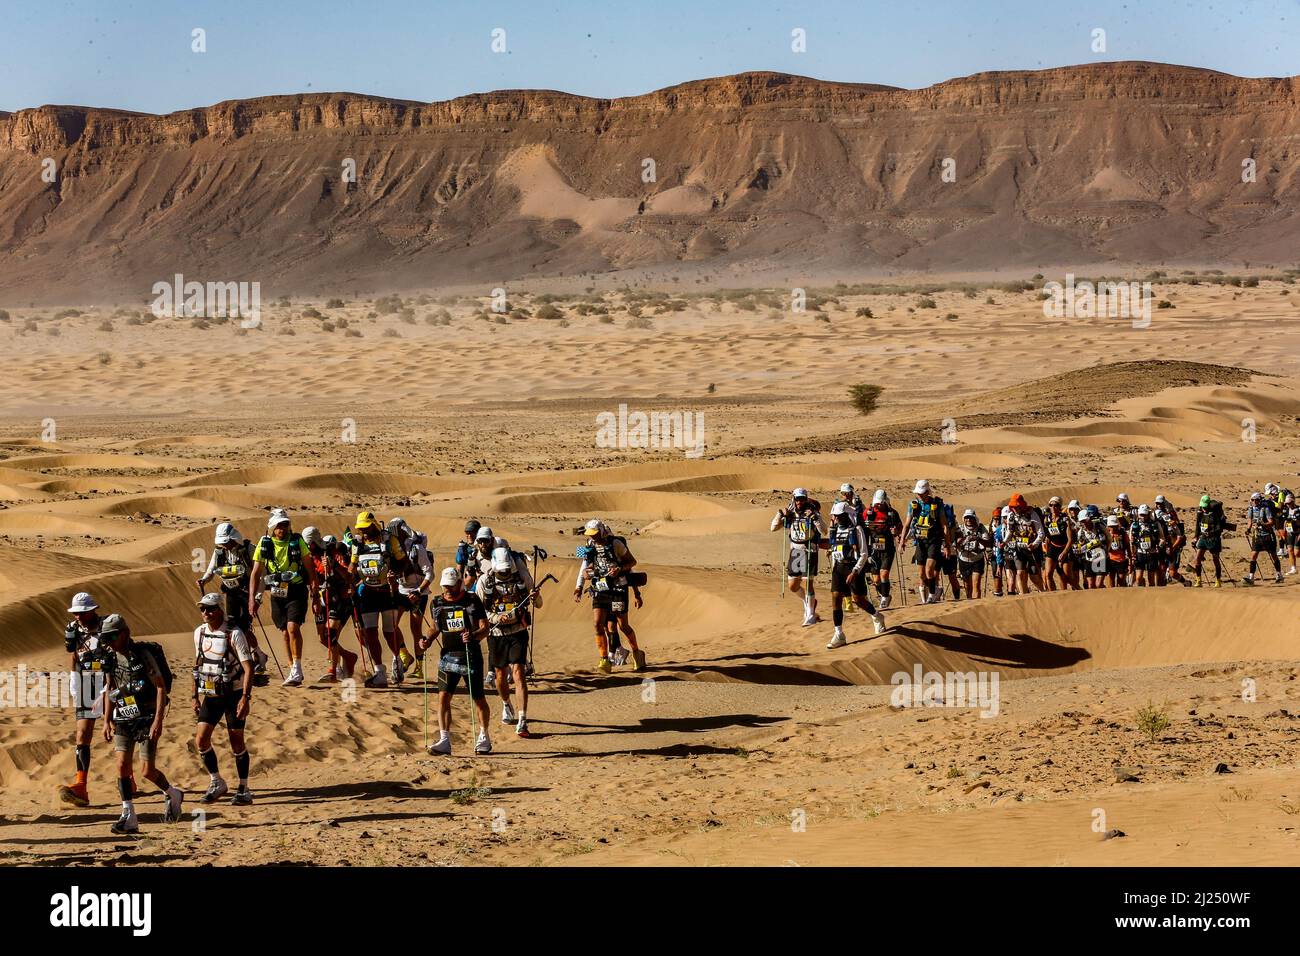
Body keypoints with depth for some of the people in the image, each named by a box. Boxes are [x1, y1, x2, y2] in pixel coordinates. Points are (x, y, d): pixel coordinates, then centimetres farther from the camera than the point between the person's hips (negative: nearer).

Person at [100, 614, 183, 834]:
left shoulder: (143, 654, -13)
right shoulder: (112, 658, 6)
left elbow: (161, 687, -14)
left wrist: (158, 721, -20)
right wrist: (108, 720, 15)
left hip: (147, 718, -6)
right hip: (124, 719, 6)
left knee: (147, 770, -6)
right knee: (122, 765, -7)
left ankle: (172, 795, 23)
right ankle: (129, 818, -4)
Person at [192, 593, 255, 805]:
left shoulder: (234, 633, -14)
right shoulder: (199, 633, 4)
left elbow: (248, 668, -15)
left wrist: (245, 697, -23)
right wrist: (196, 696, 14)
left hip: (233, 694, -5)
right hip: (210, 695, 5)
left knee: (237, 742, 0)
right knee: (201, 740, -4)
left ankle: (244, 790, 12)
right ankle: (217, 784, 13)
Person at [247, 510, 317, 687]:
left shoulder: (297, 542, -6)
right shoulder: (264, 544, -1)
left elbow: (309, 569, -1)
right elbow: (256, 573, 2)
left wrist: (314, 594, -5)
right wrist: (252, 599, -4)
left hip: (297, 592, -3)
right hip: (277, 593, 3)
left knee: (293, 627, -19)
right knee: (285, 632, 7)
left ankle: (297, 670, -15)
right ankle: (294, 672, 17)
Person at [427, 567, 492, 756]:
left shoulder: (472, 600, -6)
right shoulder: (438, 603, 6)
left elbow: (485, 628, -9)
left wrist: (473, 636, -29)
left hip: (471, 657, -3)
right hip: (448, 656, 3)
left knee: (478, 699, 7)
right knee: (443, 696, -11)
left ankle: (483, 737, 26)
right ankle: (444, 740, -13)